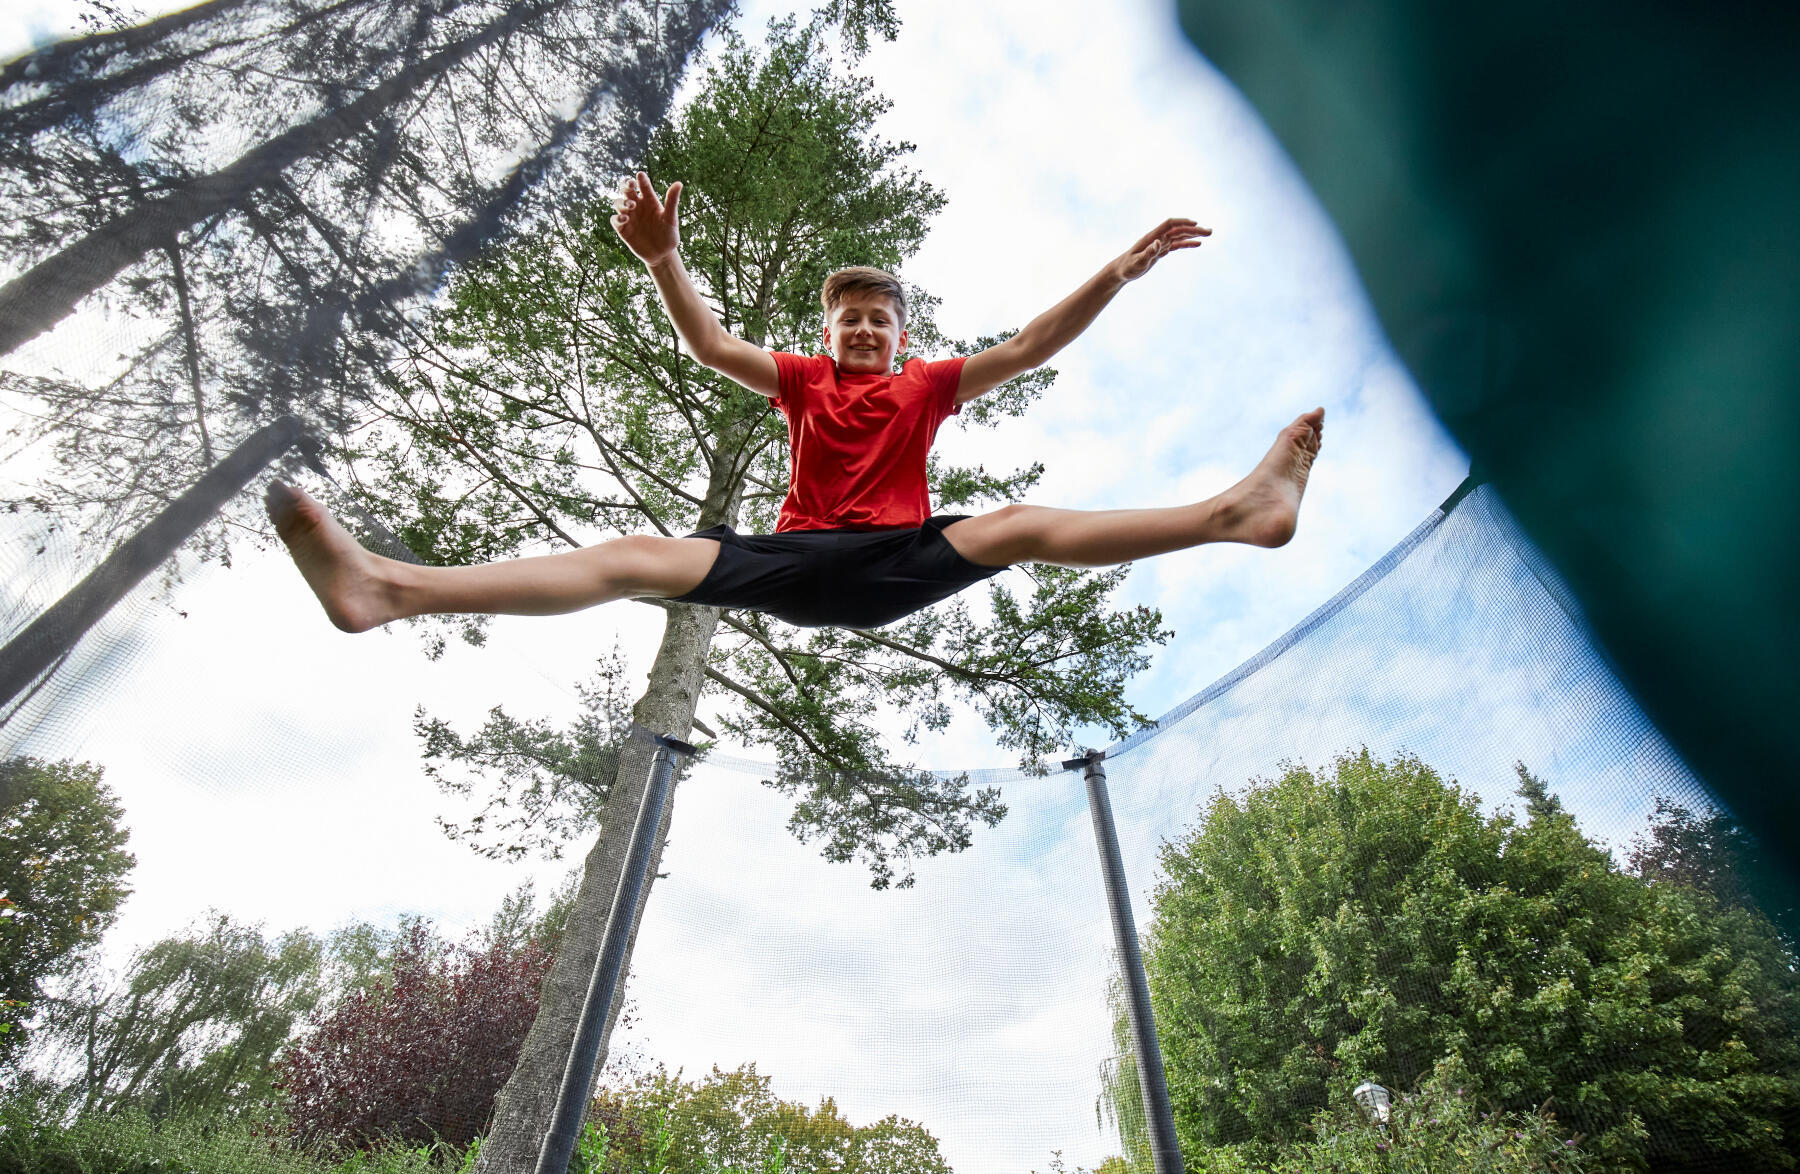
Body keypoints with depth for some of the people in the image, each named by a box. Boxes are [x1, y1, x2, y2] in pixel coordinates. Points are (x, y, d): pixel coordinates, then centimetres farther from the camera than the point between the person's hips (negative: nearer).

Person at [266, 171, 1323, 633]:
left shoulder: (928, 386, 14)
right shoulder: (805, 379, 15)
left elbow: (1026, 351, 7)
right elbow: (714, 346, 4)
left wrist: (1119, 273, 0)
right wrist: (665, 261, -13)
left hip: (902, 563, 1)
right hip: (798, 561, 0)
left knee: (1020, 526, -22)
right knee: (642, 558, -17)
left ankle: (1234, 513, -30)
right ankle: (386, 586, -26)